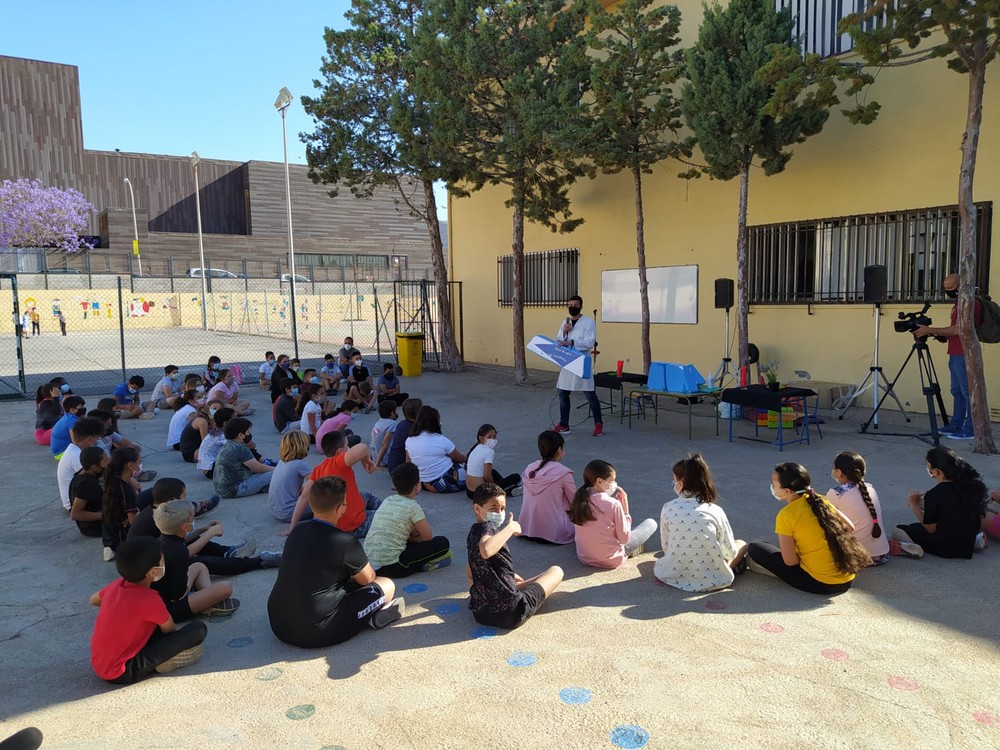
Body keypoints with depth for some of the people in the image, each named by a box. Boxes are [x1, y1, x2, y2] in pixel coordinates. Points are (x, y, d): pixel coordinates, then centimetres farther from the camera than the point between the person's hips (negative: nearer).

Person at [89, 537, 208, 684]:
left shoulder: (117, 585, 0)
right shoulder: (150, 599, -21)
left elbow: (93, 600, 24)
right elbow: (169, 629, -3)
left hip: (99, 665, 9)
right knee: (199, 629, -18)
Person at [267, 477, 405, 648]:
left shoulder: (297, 531, 2)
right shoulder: (345, 542, -17)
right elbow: (368, 579, 2)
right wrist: (356, 573, 24)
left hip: (278, 626, 7)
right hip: (315, 633, -6)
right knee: (387, 585, 4)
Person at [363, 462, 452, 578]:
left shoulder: (387, 500, 12)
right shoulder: (412, 507, -7)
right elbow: (428, 537, 1)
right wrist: (414, 537, 20)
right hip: (392, 568, -7)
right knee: (443, 542, -2)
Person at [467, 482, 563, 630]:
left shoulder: (472, 534, 10)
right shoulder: (488, 527, -16)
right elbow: (486, 550, -40)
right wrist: (511, 528, -27)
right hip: (510, 614, -9)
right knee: (556, 570, 11)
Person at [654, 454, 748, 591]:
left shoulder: (668, 508, -5)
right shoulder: (715, 511, -6)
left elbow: (665, 546, 3)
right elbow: (730, 552, 3)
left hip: (674, 576, -2)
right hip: (711, 581, 3)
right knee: (741, 544, 28)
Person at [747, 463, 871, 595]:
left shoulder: (786, 515, -15)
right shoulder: (820, 500, 3)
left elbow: (790, 561, -15)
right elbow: (850, 528, 10)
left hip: (820, 583, -6)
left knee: (754, 549, 1)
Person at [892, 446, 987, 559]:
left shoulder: (933, 495, -23)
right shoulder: (971, 484, -5)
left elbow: (930, 529, -13)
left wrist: (914, 505, -3)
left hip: (945, 547, -6)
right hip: (969, 542, 6)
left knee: (897, 531, 9)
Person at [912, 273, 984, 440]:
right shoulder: (959, 303, 20)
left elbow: (958, 329, -19)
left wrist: (929, 330, -17)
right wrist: (933, 332, 8)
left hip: (964, 355, -10)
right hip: (956, 354, 10)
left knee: (967, 391, -7)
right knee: (957, 391, 12)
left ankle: (970, 429, -5)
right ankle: (956, 425, 17)